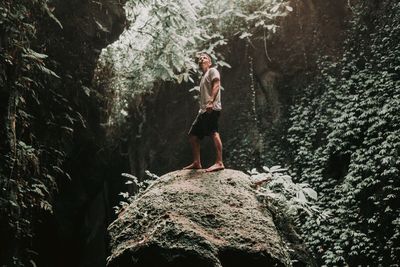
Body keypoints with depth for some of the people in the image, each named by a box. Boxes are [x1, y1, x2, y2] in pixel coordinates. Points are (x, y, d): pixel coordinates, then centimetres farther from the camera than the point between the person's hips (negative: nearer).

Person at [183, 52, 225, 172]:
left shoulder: (212, 71, 5)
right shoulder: (203, 77, 30)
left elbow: (216, 85, -12)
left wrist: (211, 101, -25)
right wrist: (202, 109, 19)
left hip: (212, 109, -10)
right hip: (203, 111, 10)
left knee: (213, 132, -22)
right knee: (193, 135, 10)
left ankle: (219, 162, -30)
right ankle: (196, 163, 15)